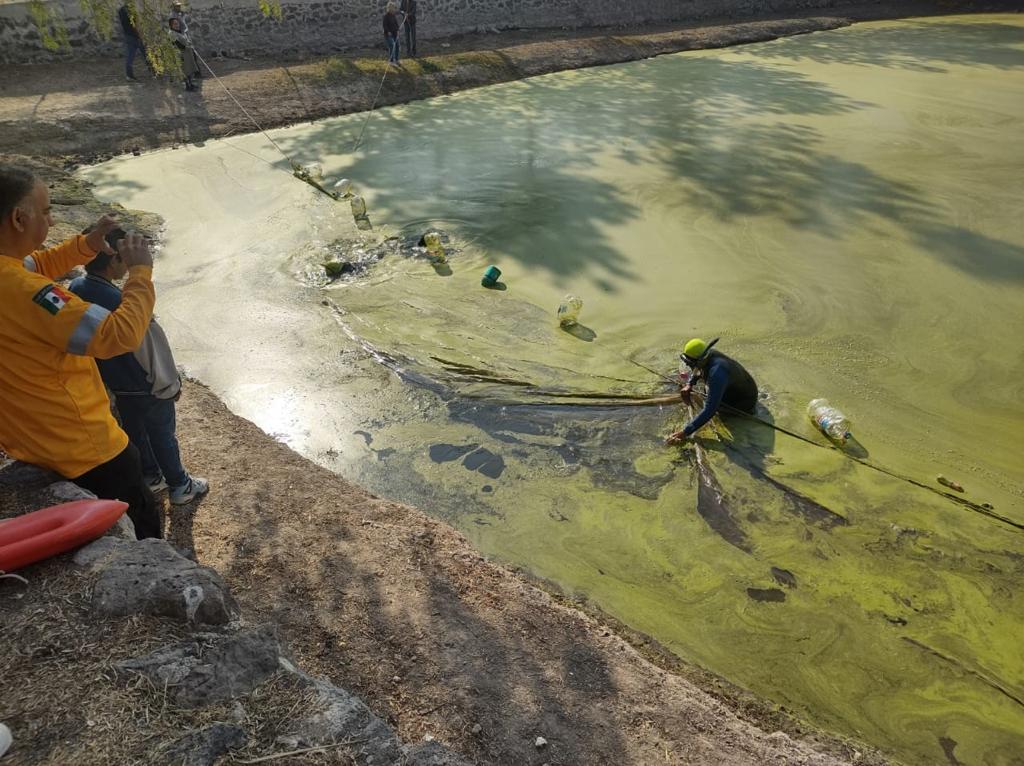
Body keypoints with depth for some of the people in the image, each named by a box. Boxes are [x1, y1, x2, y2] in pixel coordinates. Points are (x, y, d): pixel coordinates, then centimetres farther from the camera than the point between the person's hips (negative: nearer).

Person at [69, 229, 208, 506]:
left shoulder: (75, 289, -13)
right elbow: (154, 353, -24)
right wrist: (172, 385, -7)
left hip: (113, 384, 7)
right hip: (146, 389, -7)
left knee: (134, 431, 26)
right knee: (163, 437, 15)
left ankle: (150, 477, 47)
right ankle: (180, 486, 34)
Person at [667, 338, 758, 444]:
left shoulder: (717, 373, -43)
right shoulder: (706, 356, -18)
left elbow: (709, 410, -47)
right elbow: (697, 371, 9)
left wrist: (685, 432, -49)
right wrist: (688, 385, -11)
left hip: (744, 402, -8)